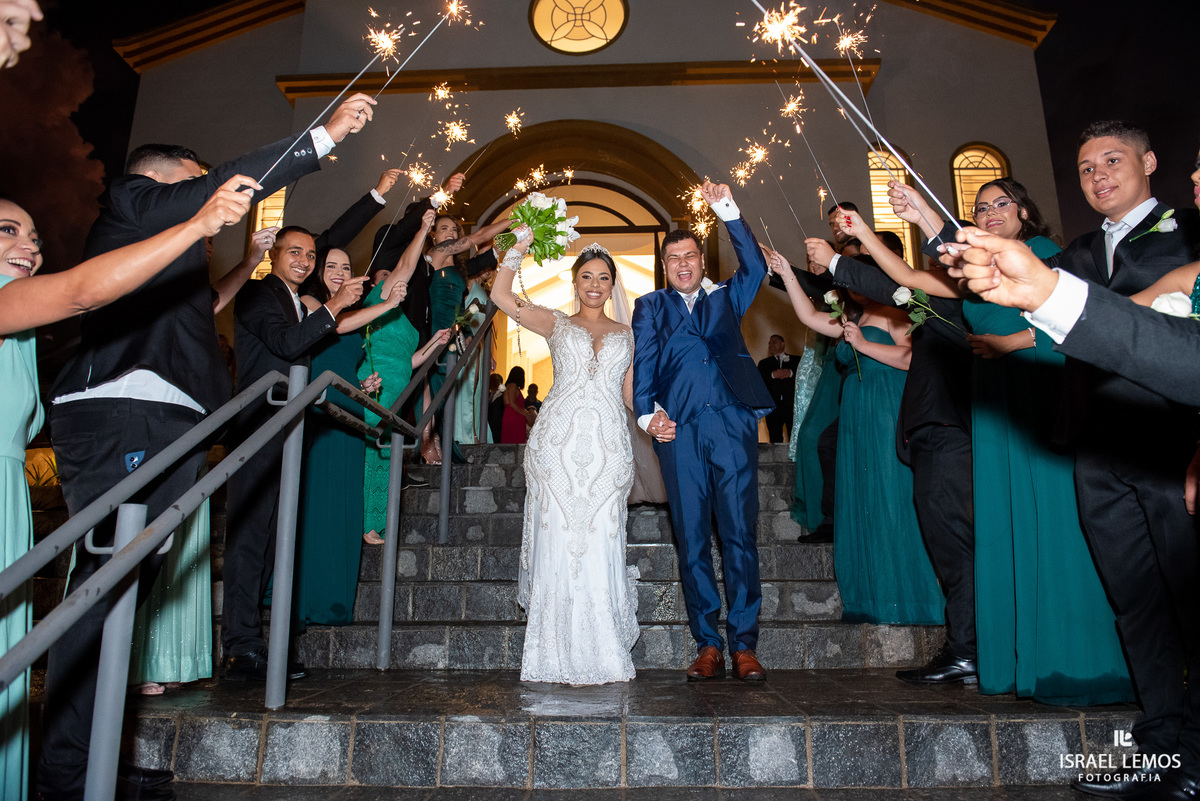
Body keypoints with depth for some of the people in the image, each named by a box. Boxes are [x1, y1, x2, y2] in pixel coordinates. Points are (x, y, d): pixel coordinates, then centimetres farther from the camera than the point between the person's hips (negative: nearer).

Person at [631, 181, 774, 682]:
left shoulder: (725, 299, 24)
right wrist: (647, 413, -6)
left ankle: (743, 645, 4)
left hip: (733, 421, 0)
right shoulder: (650, 307, 22)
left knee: (740, 536, -3)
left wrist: (728, 211, 2)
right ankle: (708, 645, 8)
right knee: (692, 540, 0)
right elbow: (643, 363, 10)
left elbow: (754, 268, 8)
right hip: (679, 428, 0)